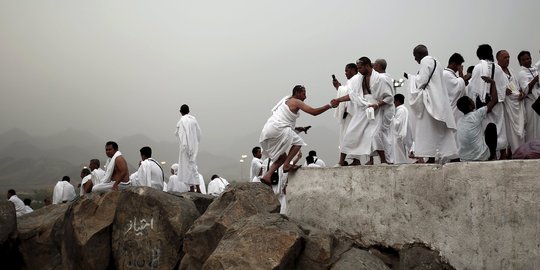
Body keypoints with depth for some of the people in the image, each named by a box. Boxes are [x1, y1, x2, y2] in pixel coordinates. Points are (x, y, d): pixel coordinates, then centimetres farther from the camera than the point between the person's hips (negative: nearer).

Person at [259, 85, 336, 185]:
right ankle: (286, 165, -9)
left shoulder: (286, 101, 28)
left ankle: (267, 175, 5)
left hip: (265, 133, 9)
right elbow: (314, 112, -9)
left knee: (282, 156, 17)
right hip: (276, 129, -9)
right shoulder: (296, 102, 0)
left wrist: (298, 128, 20)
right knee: (298, 142, 0)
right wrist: (330, 105, -4)